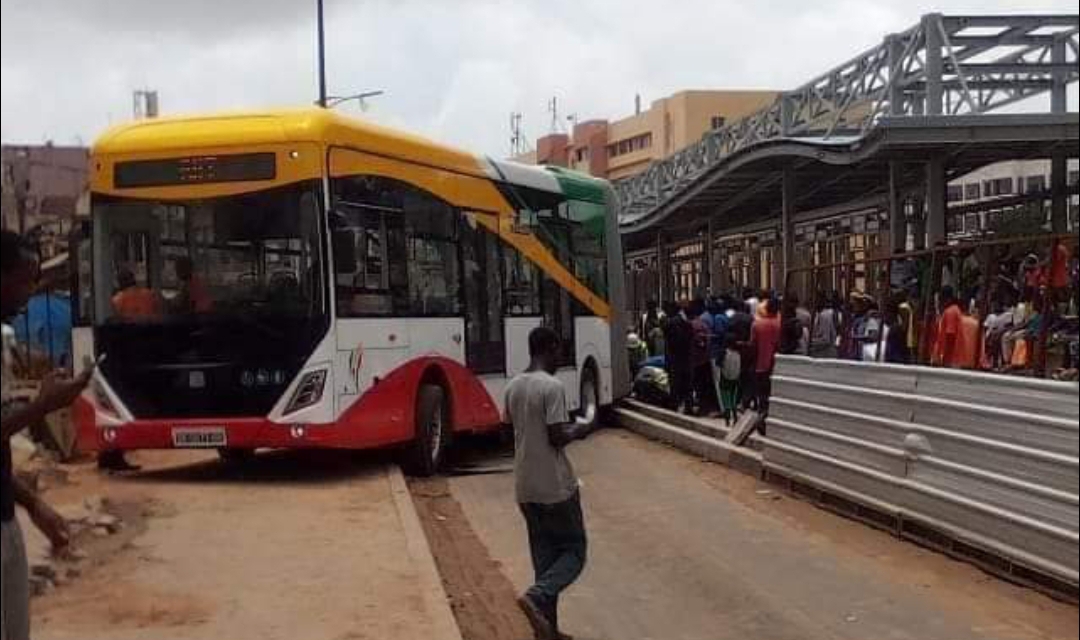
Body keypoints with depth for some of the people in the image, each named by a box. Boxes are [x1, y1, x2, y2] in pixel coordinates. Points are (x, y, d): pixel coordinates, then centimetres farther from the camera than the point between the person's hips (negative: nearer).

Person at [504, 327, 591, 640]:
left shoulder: (513, 387, 7)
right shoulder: (552, 387, -17)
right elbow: (556, 437, -20)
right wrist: (578, 431, 0)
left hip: (525, 486, 7)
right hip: (555, 485, -7)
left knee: (544, 555, 13)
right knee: (575, 549, 6)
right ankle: (536, 596, -15)